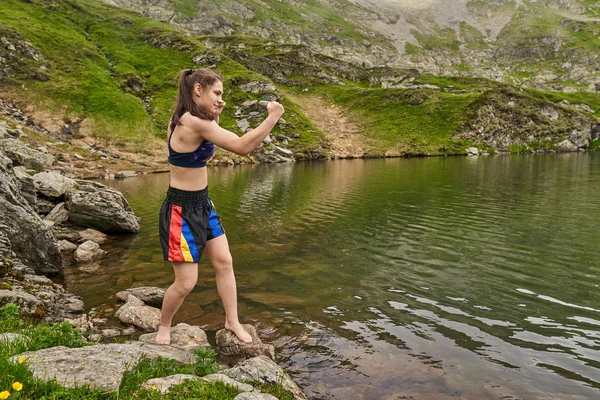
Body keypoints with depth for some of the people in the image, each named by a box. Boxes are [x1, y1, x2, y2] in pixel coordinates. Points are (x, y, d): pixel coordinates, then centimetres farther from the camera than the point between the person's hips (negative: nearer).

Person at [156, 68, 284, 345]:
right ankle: (164, 327, 27)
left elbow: (205, 154, 20)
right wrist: (273, 117, -21)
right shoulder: (195, 123, -25)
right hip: (182, 210, -10)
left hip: (202, 204, 10)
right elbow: (242, 147, -29)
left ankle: (232, 322, 26)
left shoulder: (187, 120, 4)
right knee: (186, 283, 0)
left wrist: (215, 117, 9)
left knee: (224, 262, 12)